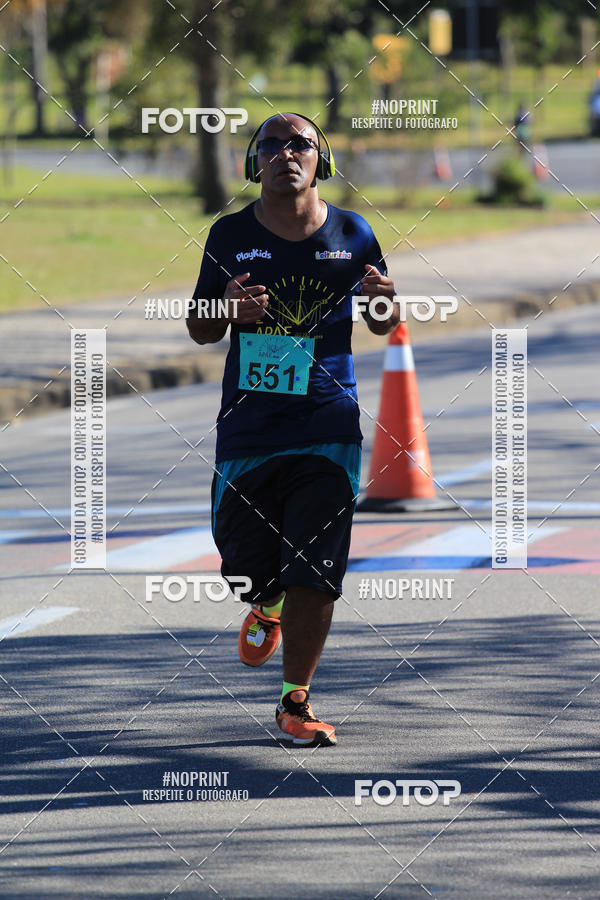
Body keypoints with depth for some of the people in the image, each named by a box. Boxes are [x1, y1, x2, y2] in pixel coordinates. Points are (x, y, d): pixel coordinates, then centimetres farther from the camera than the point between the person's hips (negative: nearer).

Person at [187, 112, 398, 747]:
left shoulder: (351, 235, 4)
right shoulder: (231, 236, 2)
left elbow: (382, 327, 14)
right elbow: (198, 329, 10)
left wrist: (383, 301, -9)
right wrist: (229, 311, -12)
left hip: (328, 426, -1)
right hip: (248, 425, 1)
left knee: (314, 574, -7)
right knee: (246, 565, 8)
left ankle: (296, 703, 5)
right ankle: (266, 607, 45)